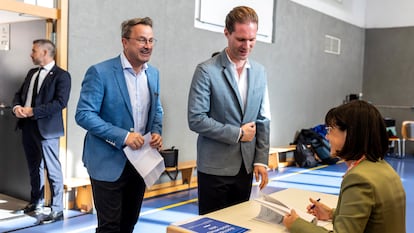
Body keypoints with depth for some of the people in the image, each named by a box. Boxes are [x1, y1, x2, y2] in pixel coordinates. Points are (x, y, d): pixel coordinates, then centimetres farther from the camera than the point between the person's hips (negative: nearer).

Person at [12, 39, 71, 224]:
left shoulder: (61, 75, -8)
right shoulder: (32, 73, 17)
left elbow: (60, 102, -19)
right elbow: (19, 94, 18)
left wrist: (33, 111, -20)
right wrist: (16, 107, -5)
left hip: (46, 128, -8)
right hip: (28, 126, 8)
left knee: (52, 169, -3)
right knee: (34, 167, 19)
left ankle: (57, 210, 5)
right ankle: (36, 203, 34)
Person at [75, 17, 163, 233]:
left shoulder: (153, 73, 6)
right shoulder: (100, 72, -14)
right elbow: (84, 114, -17)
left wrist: (156, 132, -4)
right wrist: (122, 136, -23)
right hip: (108, 161, -6)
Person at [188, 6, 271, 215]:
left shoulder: (259, 72, 6)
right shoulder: (207, 71, -11)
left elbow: (263, 120, 8)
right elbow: (196, 119, -16)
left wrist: (261, 160, 2)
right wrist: (237, 133, -13)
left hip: (245, 166, 5)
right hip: (215, 167, -5)